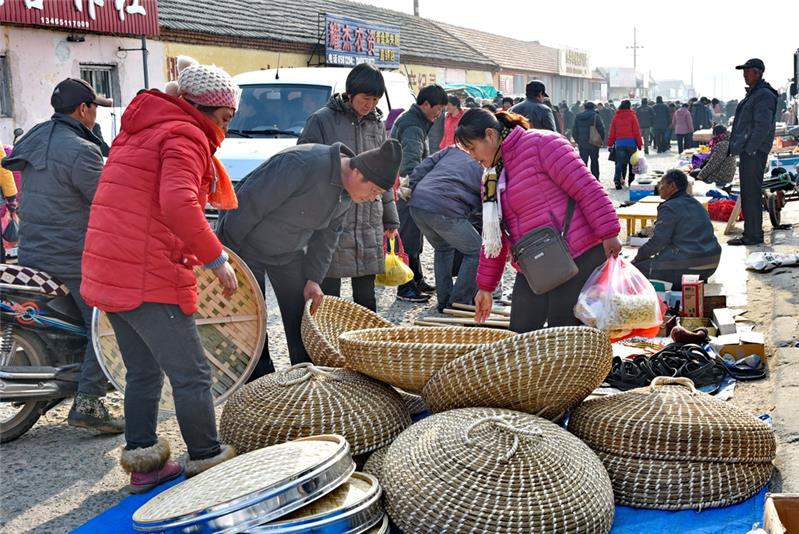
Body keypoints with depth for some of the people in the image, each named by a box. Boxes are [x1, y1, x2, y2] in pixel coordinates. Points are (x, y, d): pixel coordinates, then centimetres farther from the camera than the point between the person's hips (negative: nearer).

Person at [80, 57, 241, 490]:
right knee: (191, 374, 0)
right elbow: (177, 204, -26)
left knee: (143, 372, 18)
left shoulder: (141, 129, 20)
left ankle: (142, 463, 25)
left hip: (107, 271, 10)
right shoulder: (184, 134, -10)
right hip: (151, 277, -10)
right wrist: (217, 259, -20)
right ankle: (206, 462, 9)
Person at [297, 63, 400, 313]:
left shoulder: (377, 124, 12)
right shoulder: (322, 120, -5)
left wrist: (390, 218, 19)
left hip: (370, 224, 5)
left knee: (366, 297, 12)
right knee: (328, 293, 1)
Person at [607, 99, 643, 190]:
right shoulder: (632, 116, -3)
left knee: (619, 163, 3)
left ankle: (617, 179, -17)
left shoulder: (616, 117, 5)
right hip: (631, 142, -2)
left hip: (619, 143, 2)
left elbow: (612, 132, 7)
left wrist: (610, 143, 14)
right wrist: (639, 144, 1)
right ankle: (631, 182, 14)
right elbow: (637, 131, -4)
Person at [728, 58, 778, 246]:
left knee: (751, 193, -8)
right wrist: (736, 147, 19)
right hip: (747, 151, 11)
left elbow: (763, 127, -21)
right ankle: (751, 233, 20)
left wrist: (749, 149, -22)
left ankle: (753, 236, -5)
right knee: (748, 193, 14)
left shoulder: (764, 95, -13)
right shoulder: (753, 94, 19)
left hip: (754, 152, -11)